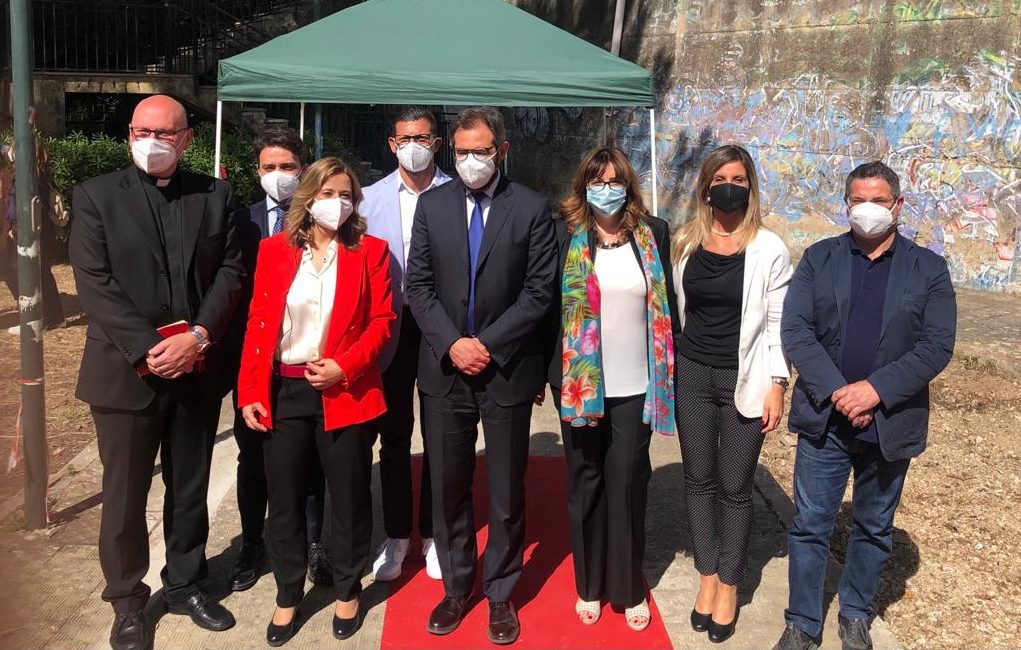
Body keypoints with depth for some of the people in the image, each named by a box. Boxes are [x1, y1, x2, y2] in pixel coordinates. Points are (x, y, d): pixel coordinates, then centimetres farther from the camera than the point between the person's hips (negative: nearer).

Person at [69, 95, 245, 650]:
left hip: (197, 368, 2)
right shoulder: (96, 195, -1)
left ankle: (185, 584, 34)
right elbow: (94, 284, -9)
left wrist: (198, 336, -14)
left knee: (190, 490, 15)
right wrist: (147, 349, -17)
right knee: (124, 495, 9)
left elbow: (231, 271, 0)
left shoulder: (216, 195, 6)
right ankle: (127, 601, 28)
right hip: (126, 371, -2)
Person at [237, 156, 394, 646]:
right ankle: (288, 596, 28)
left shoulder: (370, 251, 0)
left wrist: (344, 366, -16)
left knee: (348, 498, 10)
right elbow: (257, 324, 4)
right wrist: (250, 392, -2)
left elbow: (382, 322, -2)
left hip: (346, 393, -1)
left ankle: (347, 591, 29)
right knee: (284, 500, 10)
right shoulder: (274, 249, 4)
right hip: (283, 391, 2)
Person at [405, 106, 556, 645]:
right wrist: (452, 344, -10)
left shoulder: (532, 208, -3)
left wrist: (490, 345, -13)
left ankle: (501, 593, 27)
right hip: (443, 369, 2)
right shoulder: (432, 203, 5)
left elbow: (539, 292, -5)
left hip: (507, 371, -2)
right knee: (447, 488, 12)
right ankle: (456, 586, 31)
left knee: (506, 493, 9)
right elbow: (418, 284, 2)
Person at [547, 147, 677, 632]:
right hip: (579, 383, -1)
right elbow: (547, 303, 0)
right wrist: (543, 370, -2)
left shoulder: (653, 234, 3)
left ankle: (629, 587, 24)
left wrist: (669, 370, 5)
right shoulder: (564, 234, -2)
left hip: (635, 385, 1)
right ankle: (589, 585, 27)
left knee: (628, 482, 7)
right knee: (585, 481, 11)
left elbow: (666, 304, 7)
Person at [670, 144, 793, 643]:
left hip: (744, 380, -3)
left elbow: (778, 323, -5)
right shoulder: (685, 242, 3)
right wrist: (667, 373, 9)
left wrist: (777, 386, -9)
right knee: (698, 480, 12)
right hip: (692, 375, 3)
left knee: (734, 487, 7)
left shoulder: (769, 250, -7)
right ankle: (707, 576, 29)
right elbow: (676, 310, 9)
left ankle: (729, 586, 25)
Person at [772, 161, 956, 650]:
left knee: (875, 529, 16)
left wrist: (875, 389, -20)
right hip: (825, 419, 0)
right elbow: (795, 330, -8)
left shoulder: (928, 268, 1)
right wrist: (837, 392, -18)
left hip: (891, 424, 1)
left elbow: (937, 345, -8)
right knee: (810, 526, 7)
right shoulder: (819, 258, 2)